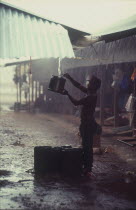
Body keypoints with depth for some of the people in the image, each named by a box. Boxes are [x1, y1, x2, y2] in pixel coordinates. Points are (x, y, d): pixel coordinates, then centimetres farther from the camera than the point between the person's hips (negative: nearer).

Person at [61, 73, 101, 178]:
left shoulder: (91, 96, -20)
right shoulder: (89, 93, 8)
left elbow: (76, 102, -20)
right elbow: (78, 85, 20)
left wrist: (67, 94, -10)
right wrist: (69, 78, 16)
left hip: (88, 125, -10)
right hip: (86, 123, 10)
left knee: (87, 147, -6)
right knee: (87, 146, 15)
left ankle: (87, 169, -1)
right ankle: (87, 168, 23)